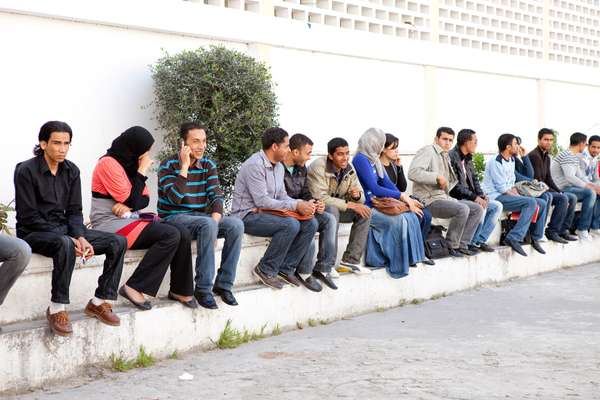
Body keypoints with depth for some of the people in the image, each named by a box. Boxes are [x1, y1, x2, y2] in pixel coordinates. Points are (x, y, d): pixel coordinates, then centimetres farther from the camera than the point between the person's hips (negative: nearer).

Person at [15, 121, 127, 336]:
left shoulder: (71, 171, 5)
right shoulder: (26, 171, -12)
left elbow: (74, 211, 6)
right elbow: (28, 217, -15)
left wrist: (80, 237, -17)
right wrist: (69, 239, -23)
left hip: (64, 230, 6)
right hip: (34, 233, -6)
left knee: (118, 242, -11)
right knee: (65, 245, -40)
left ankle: (99, 302, -5)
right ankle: (56, 309, -27)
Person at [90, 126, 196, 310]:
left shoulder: (130, 164, 14)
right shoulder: (108, 163, -12)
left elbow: (144, 199, 9)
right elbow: (131, 200, -15)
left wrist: (127, 206, -12)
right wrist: (142, 171, -8)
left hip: (131, 220, 8)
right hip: (111, 224, -8)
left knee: (183, 234, -11)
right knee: (170, 235, -24)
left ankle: (179, 290, -2)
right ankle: (134, 287, -20)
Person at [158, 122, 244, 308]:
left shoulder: (208, 165, 6)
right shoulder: (169, 165, -9)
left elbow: (216, 195, -2)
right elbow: (175, 198, -21)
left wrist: (215, 217, -22)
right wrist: (184, 166, -21)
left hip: (201, 217, 6)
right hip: (174, 218, -5)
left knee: (236, 224, -20)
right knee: (208, 224, -35)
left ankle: (223, 284, -13)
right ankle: (203, 288, -29)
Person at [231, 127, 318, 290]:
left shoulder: (279, 166, 12)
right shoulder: (255, 165, -18)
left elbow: (282, 196, 15)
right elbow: (262, 201, -24)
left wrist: (302, 204, -6)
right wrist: (296, 206, -22)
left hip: (266, 213, 9)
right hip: (248, 215, -9)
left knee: (311, 224, -7)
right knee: (291, 225, -30)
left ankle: (286, 269, -1)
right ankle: (266, 270, -14)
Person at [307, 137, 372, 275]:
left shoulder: (349, 169, -3)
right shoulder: (318, 166, -23)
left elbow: (360, 199, 2)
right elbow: (320, 198, -31)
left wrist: (357, 196, -25)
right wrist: (349, 204, -30)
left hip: (336, 207, 7)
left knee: (364, 212, -12)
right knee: (332, 210, -37)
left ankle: (350, 260, -10)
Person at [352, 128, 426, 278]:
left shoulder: (374, 160, 16)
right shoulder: (361, 159, -12)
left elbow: (387, 183, 10)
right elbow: (374, 188, -18)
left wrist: (406, 199, -5)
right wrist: (402, 196, -15)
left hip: (376, 204, 9)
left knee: (411, 217, -9)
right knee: (398, 220, -24)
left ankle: (408, 257, -8)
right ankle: (397, 264, -14)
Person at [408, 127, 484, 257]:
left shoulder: (446, 157, 21)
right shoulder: (428, 151, -7)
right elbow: (413, 173, -24)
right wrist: (437, 177, -22)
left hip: (444, 197, 10)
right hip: (430, 201, -10)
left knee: (477, 209, 2)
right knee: (462, 209, -29)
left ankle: (462, 245, 0)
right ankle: (451, 246, -13)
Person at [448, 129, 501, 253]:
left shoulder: (468, 158, 14)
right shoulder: (451, 157, -16)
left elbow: (474, 179, 16)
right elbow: (455, 185, -21)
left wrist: (481, 195, -2)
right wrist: (474, 197, -22)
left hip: (469, 197, 10)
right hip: (456, 199, -10)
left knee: (497, 206, 1)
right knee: (480, 208, -30)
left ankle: (480, 240, -1)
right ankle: (470, 242, -13)